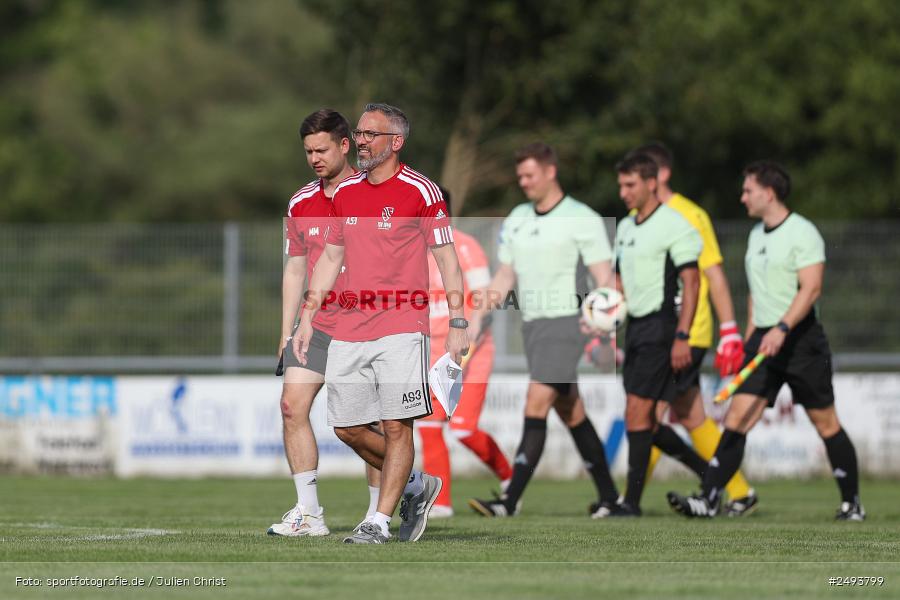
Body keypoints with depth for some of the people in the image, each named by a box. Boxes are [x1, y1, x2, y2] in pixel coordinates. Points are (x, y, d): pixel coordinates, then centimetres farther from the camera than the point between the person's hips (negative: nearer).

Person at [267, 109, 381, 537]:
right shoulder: (301, 203, 11)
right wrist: (287, 333, 12)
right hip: (314, 325, 4)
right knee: (292, 405, -9)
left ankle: (378, 514, 8)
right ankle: (308, 513, -5)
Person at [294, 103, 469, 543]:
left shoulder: (420, 192, -4)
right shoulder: (344, 193, 13)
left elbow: (447, 260, -3)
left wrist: (457, 324, -9)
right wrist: (307, 318, 15)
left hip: (401, 329, -6)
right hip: (349, 332, 6)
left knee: (396, 426, -8)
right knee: (347, 428, 6)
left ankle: (379, 523, -5)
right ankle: (416, 486, 25)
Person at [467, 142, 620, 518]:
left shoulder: (582, 220, -7)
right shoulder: (517, 220, 13)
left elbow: (604, 279, -10)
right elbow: (505, 276, 18)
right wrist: (479, 315, 7)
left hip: (564, 322, -7)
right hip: (531, 324, 7)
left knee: (536, 406, -15)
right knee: (571, 414, 9)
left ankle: (510, 500, -19)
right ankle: (609, 497, 17)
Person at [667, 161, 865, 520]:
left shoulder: (802, 232, -11)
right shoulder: (756, 235, 14)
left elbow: (811, 288, -20)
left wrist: (781, 329, -29)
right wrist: (748, 338, 21)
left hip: (800, 339, -7)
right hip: (764, 342, 7)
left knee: (826, 425, 2)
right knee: (736, 419, -5)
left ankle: (852, 503, 14)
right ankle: (709, 500, -11)